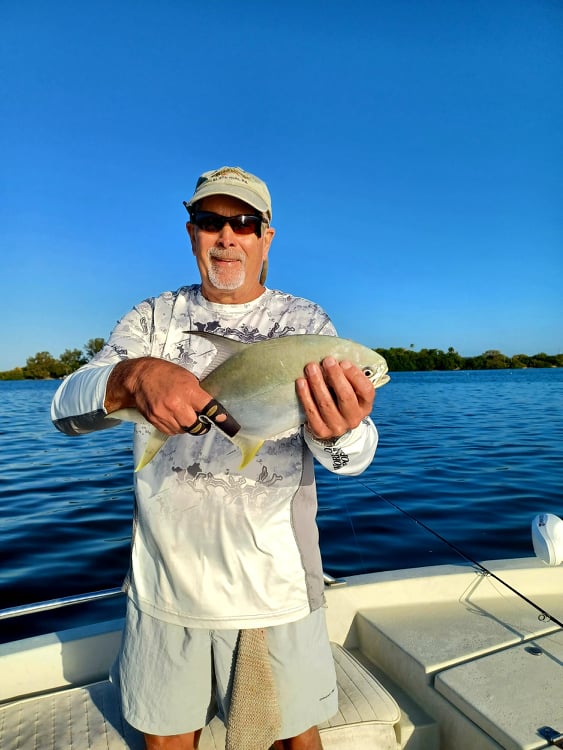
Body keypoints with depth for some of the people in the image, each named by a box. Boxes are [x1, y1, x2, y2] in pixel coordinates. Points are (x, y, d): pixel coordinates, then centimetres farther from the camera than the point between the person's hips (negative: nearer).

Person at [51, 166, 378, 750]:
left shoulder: (307, 323, -3)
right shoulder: (155, 318, 3)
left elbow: (353, 457, -14)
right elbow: (66, 408, -9)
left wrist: (339, 432, -38)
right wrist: (134, 376, -31)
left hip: (276, 586, -1)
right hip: (163, 585, 2)